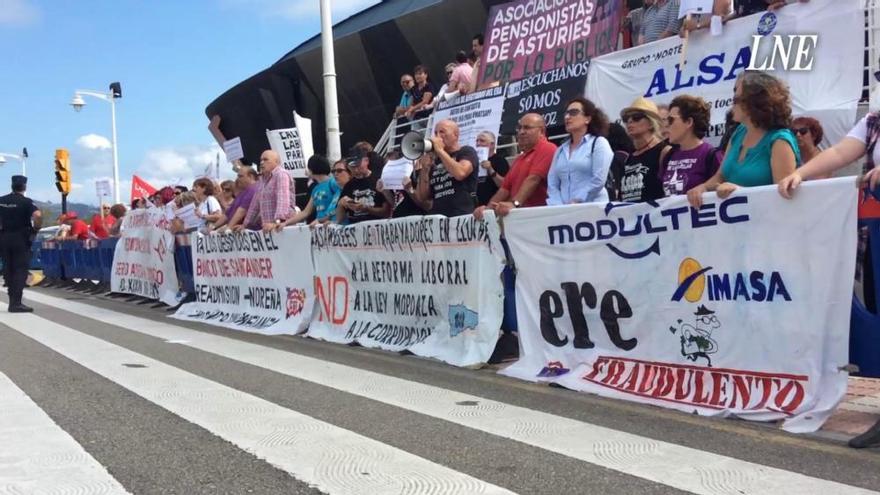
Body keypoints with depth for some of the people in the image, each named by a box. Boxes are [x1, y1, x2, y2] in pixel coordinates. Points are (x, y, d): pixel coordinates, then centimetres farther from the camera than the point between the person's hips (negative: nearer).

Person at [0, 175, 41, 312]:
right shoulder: (26, 202, -9)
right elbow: (38, 215, -26)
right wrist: (36, 228, -10)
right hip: (21, 238, -5)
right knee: (20, 269, -3)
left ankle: (13, 300, 19)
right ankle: (16, 303, -8)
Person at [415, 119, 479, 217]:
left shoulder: (467, 152, 7)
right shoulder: (434, 162, 19)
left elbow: (460, 174, -16)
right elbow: (422, 198, 15)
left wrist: (440, 150, -6)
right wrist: (425, 169, 3)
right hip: (437, 217, 5)